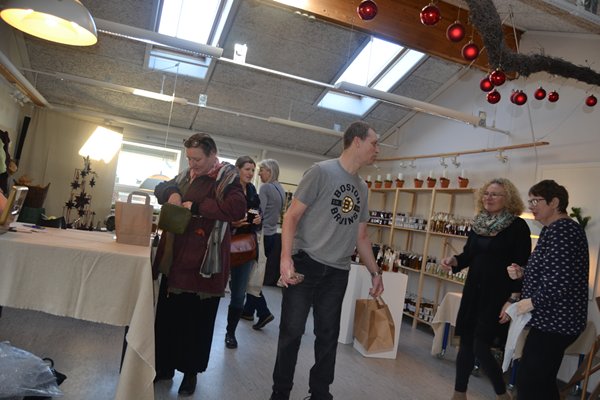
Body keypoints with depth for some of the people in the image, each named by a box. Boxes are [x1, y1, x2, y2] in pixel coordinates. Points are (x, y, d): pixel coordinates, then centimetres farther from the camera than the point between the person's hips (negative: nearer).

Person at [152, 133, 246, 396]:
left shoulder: (227, 177, -9)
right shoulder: (187, 175, 13)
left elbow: (238, 209, -24)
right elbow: (161, 188, 24)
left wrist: (197, 207, -22)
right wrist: (172, 193, 0)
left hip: (203, 262, -7)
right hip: (175, 258, 7)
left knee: (197, 319, 5)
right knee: (167, 313, 14)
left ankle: (191, 372, 24)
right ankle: (165, 365, 32)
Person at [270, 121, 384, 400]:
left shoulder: (362, 188, 12)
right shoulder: (321, 171, -8)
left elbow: (361, 236, 19)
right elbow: (292, 217, -10)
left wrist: (375, 272, 16)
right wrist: (286, 258, -21)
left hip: (338, 272, 6)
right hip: (305, 264, -6)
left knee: (328, 336, 14)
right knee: (292, 332, 3)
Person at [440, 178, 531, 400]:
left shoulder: (518, 226, -8)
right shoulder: (479, 223, 8)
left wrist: (513, 300, -17)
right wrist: (454, 260, -8)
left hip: (498, 295, -6)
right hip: (473, 291, 6)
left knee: (481, 347, -7)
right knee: (466, 343, 10)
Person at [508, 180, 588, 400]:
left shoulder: (562, 230, -17)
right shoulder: (554, 230, 16)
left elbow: (561, 278, -26)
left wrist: (533, 302, -17)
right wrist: (523, 273, 6)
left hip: (554, 321, -11)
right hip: (554, 319, 11)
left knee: (527, 381, -6)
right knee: (542, 382, 18)